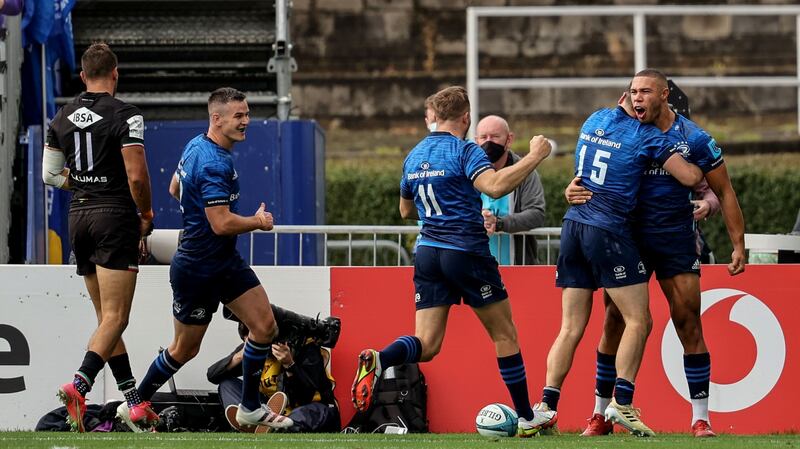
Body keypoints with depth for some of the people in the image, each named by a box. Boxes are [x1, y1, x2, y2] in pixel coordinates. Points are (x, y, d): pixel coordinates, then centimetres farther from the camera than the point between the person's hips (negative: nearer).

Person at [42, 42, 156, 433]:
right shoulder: (125, 115, -10)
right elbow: (136, 175, -15)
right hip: (116, 216, -6)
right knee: (115, 317, -7)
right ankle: (79, 385, -26)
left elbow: (50, 174, 12)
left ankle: (134, 402, 11)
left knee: (106, 317, 11)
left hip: (79, 217, 6)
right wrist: (146, 214, 0)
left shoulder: (63, 117, 8)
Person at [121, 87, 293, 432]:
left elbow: (174, 189, 21)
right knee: (185, 349, 5)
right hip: (198, 270, -9)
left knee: (265, 326, 1)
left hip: (225, 262, 9)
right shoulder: (214, 163, -26)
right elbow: (222, 224, -29)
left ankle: (250, 408, 10)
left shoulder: (195, 146, 5)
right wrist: (259, 222, -12)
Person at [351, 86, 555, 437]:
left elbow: (406, 211, 24)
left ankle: (379, 361, -31)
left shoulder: (414, 156, 12)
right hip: (467, 252, -5)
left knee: (426, 345, 0)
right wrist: (535, 156, -19)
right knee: (505, 334, 10)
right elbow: (495, 186, -27)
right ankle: (527, 418, 15)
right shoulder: (464, 151, -10)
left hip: (428, 252, 5)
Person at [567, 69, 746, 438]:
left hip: (676, 241, -2)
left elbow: (724, 192, 0)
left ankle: (700, 418, -1)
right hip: (630, 238, 2)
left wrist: (738, 247, -3)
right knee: (614, 323, 1)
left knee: (689, 325, -6)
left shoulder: (693, 139, -6)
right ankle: (600, 414, 10)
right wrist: (575, 189, -18)